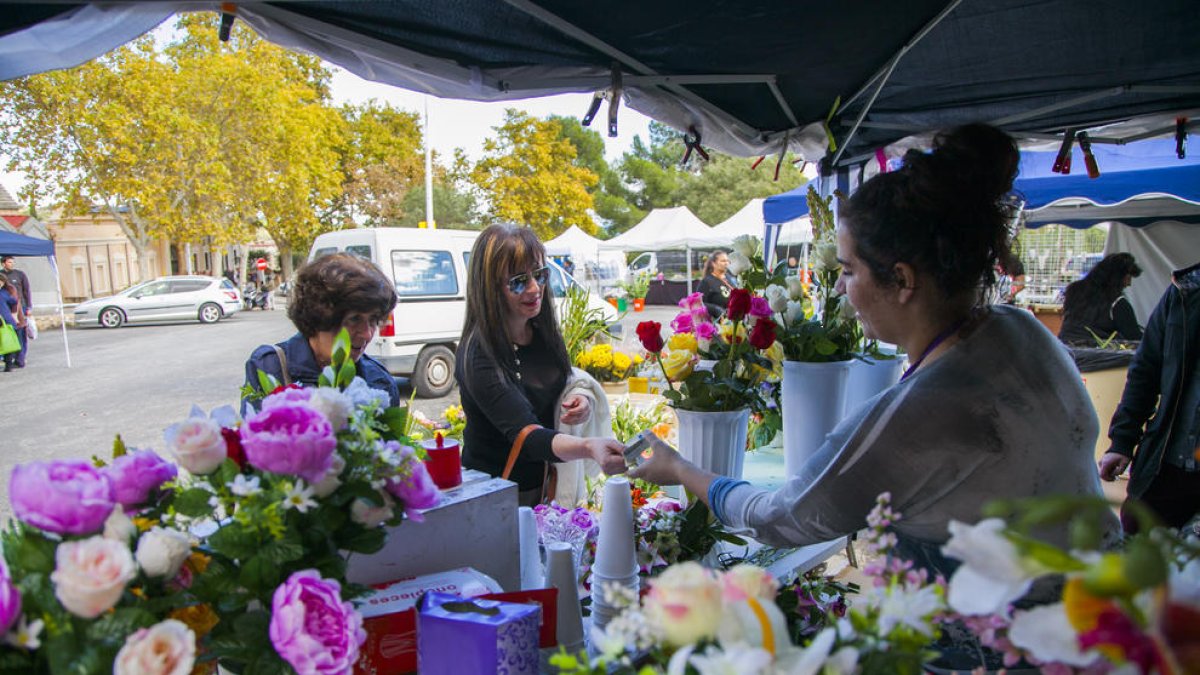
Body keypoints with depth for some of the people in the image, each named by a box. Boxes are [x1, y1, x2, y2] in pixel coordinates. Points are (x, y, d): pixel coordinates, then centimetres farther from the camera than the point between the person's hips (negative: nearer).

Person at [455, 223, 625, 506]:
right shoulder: (478, 356, -26)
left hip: (544, 483, 6)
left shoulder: (543, 332, -5)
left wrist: (578, 402, -13)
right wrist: (588, 447, -53)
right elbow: (526, 435, -35)